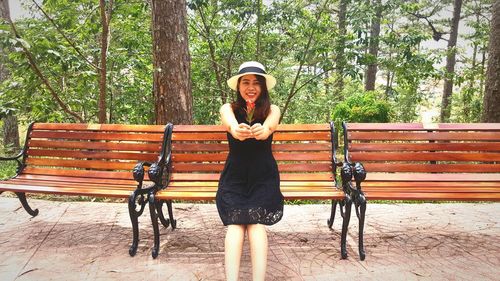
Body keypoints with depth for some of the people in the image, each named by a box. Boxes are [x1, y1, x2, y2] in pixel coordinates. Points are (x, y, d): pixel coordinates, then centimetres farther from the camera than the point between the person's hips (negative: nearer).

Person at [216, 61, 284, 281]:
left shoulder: (272, 109, 3)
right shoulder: (228, 108, 3)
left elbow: (269, 125, -22)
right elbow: (230, 122, -22)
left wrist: (263, 130, -48)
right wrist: (236, 130, -48)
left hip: (263, 177, 0)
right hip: (235, 176, 0)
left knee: (256, 223, -22)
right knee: (235, 222, -22)